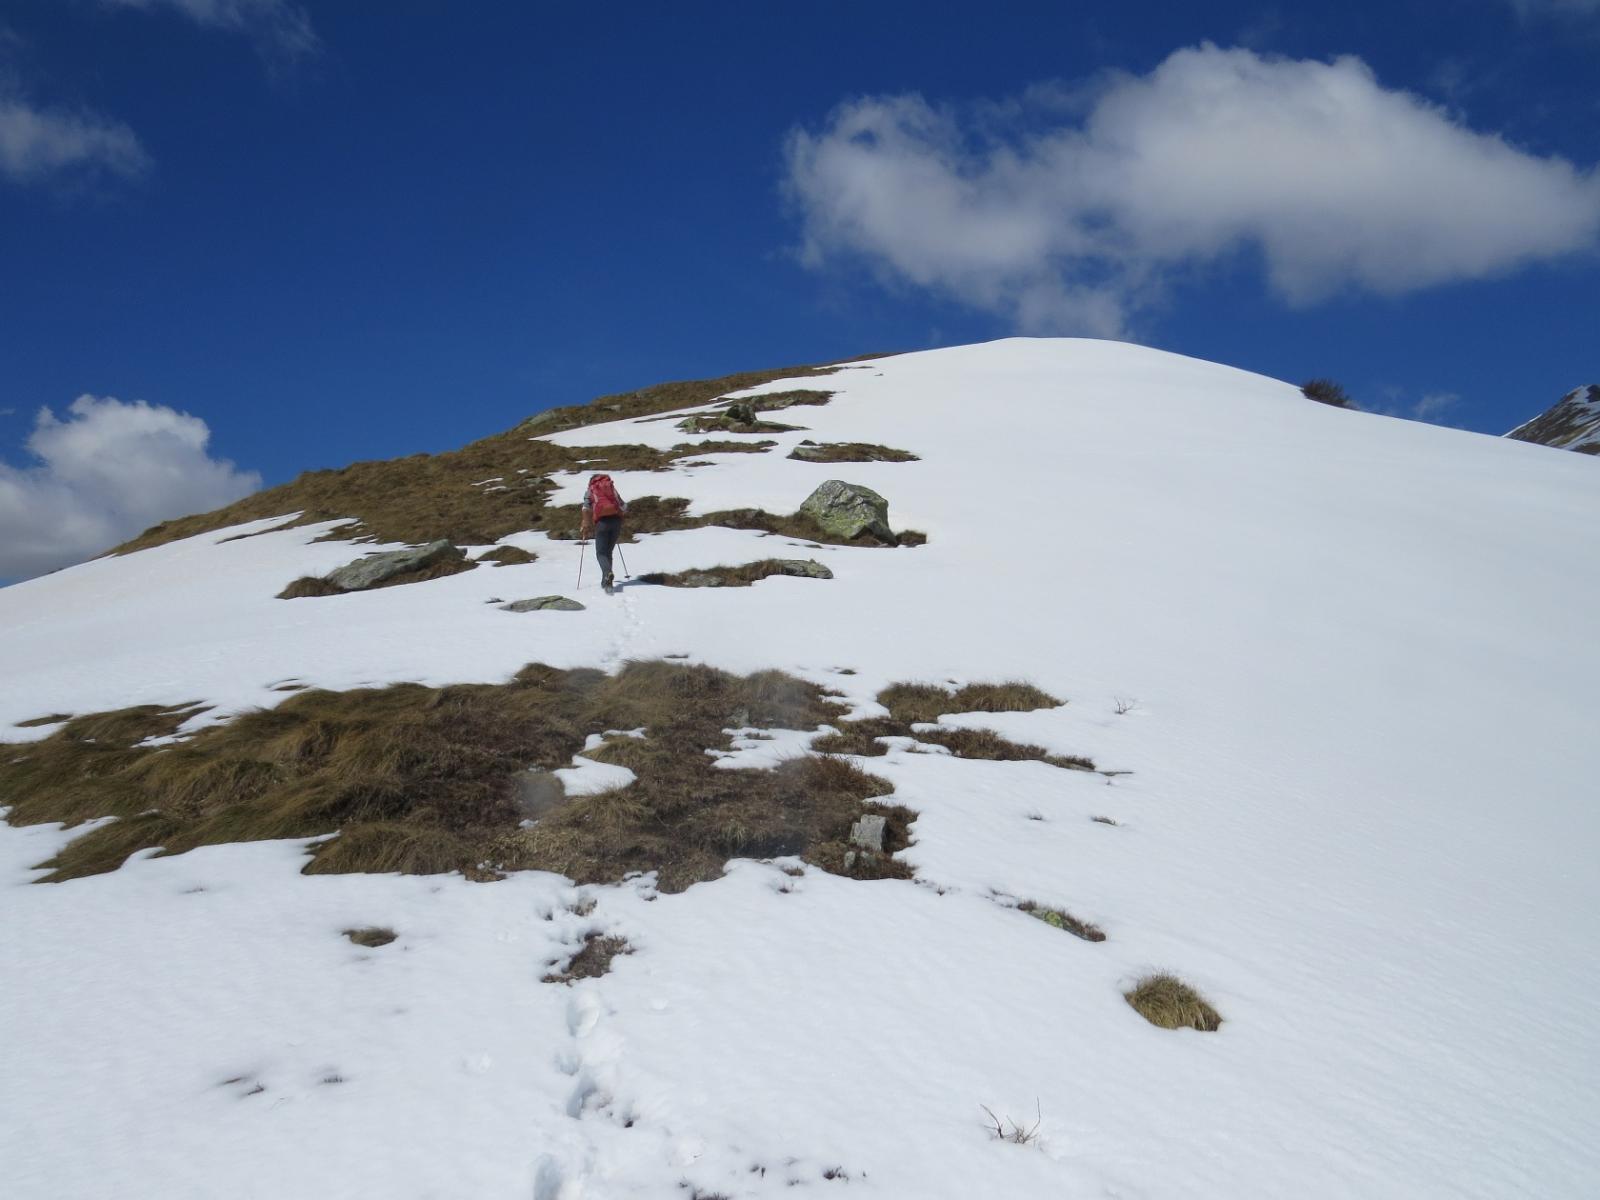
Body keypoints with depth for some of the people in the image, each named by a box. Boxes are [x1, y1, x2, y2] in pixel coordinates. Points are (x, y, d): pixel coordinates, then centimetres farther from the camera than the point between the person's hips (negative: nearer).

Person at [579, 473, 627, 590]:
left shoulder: (590, 490, 17)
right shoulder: (612, 487, 26)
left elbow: (586, 508, -1)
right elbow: (624, 506, 18)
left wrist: (586, 526, 3)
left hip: (602, 521, -3)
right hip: (616, 519, 3)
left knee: (601, 553, -3)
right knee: (608, 552, 16)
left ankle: (608, 573, -32)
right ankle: (605, 581, 13)